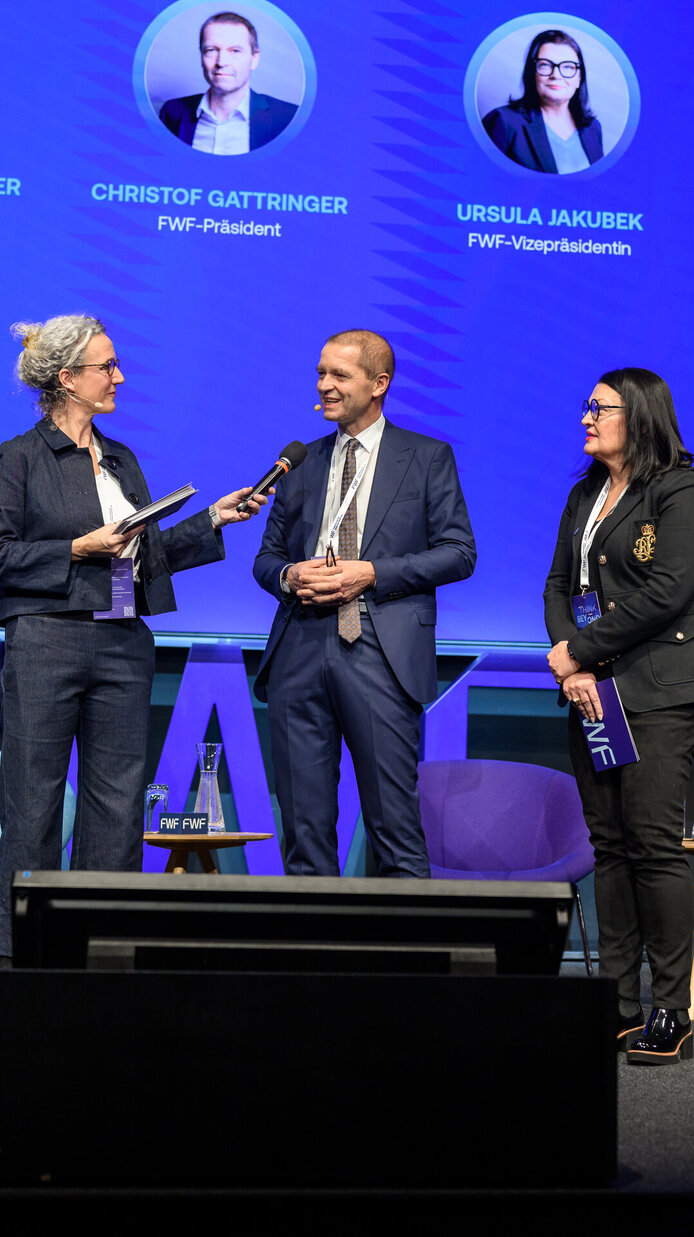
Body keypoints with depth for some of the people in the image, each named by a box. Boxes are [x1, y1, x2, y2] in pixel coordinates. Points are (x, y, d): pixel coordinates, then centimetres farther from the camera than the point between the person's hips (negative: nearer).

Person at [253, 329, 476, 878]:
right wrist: (289, 575, -3)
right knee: (304, 820, 5)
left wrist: (371, 574, -10)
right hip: (301, 650, 4)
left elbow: (459, 553, 0)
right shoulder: (301, 462, 18)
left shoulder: (428, 458, 7)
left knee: (394, 821, -3)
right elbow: (266, 557, 21)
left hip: (380, 652, -4)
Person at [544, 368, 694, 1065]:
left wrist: (580, 652, -11)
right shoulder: (585, 497, 18)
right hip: (591, 689, 7)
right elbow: (558, 583, 14)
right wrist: (569, 660, -4)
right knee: (609, 845, 7)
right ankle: (619, 1003, 13)